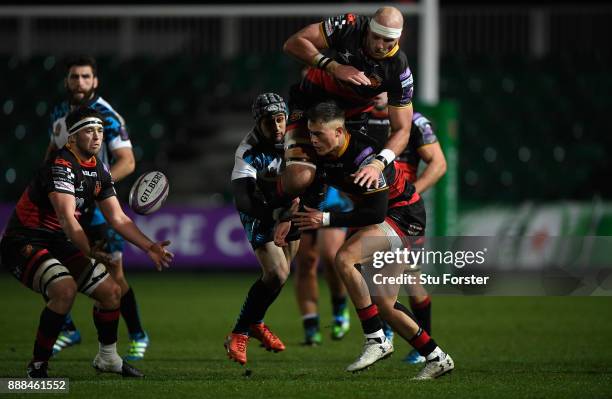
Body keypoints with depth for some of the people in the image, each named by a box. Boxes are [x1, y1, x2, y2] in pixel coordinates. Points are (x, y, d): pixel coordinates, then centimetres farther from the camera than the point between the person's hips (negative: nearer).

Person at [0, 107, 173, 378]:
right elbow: (67, 217, -33)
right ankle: (37, 367, -20)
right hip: (23, 241, -9)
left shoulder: (99, 170, 6)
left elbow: (118, 218, 9)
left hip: (57, 243, 9)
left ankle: (107, 357, 28)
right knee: (65, 289, -32)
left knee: (111, 291, 6)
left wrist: (149, 247, -2)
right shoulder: (60, 165, -22)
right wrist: (90, 252, -42)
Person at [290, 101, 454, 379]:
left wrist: (326, 220, -28)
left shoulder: (365, 157, -29)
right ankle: (437, 359, 20)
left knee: (344, 259, -29)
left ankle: (376, 341, -23)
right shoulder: (323, 155, -5)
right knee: (384, 305, 7)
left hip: (404, 215, -9)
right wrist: (290, 221, -1)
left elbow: (376, 213, -28)